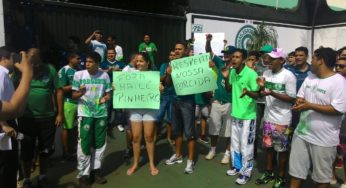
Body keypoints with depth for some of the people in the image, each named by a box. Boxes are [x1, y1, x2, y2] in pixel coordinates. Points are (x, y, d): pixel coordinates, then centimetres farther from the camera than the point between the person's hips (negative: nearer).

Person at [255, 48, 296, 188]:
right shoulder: (266, 73, 4)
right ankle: (269, 173, 33)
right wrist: (261, 87, -10)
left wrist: (272, 93, -25)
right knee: (268, 146, 16)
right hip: (268, 116, 6)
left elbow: (292, 99, -15)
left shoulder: (288, 76, -14)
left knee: (282, 149, 7)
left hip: (282, 119, -6)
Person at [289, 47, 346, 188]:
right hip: (302, 133, 7)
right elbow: (300, 97, 15)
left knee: (322, 176, 13)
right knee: (296, 170, 17)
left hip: (324, 139, -6)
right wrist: (299, 101, -9)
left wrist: (310, 106, -25)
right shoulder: (309, 78, 7)